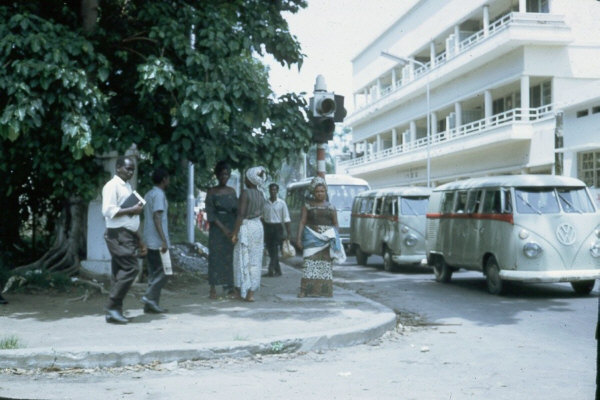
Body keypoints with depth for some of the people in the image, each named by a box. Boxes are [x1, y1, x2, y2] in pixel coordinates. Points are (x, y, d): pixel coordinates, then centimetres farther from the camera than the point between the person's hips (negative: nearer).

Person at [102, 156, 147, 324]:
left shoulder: (128, 187, 22)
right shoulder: (112, 186, -6)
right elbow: (108, 211, -19)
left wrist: (140, 241, 23)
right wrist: (132, 210, -15)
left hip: (128, 235, 9)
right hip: (117, 235, -9)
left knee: (120, 272, 7)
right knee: (130, 268, -17)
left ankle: (115, 311, 9)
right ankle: (112, 307, -12)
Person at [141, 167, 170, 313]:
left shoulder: (148, 194, 17)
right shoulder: (159, 194, -11)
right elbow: (157, 217, -19)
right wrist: (164, 240, -22)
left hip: (150, 241, 9)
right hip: (158, 241, -9)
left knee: (154, 272, 10)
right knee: (163, 271, -4)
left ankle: (151, 304, 8)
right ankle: (150, 296, -11)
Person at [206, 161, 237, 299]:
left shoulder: (232, 191, 10)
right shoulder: (211, 192, -2)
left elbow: (237, 211, 9)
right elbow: (210, 214, -8)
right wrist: (223, 228, -16)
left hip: (231, 227, 4)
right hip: (217, 227, -4)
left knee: (231, 257, 3)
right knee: (215, 256, -4)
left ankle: (230, 287, 10)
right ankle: (213, 289, -1)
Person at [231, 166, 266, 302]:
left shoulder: (245, 193, -13)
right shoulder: (261, 195, 9)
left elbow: (241, 215, -17)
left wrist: (235, 233, -15)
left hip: (246, 227, -7)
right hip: (258, 226, 7)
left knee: (243, 260, 1)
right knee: (255, 260, 7)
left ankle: (241, 291, 5)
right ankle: (251, 293, 8)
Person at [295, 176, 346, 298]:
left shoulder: (331, 207, 12)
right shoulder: (308, 205, 6)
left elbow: (335, 224, 13)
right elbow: (302, 222, 1)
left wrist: (336, 240, 4)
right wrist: (299, 238, -8)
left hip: (327, 238, 2)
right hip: (312, 237, -2)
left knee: (326, 264, 1)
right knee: (310, 262, -12)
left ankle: (324, 291, 5)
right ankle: (306, 291, -12)